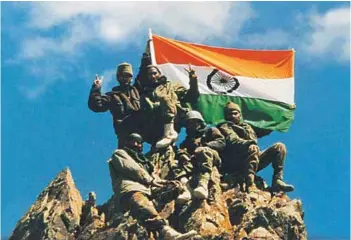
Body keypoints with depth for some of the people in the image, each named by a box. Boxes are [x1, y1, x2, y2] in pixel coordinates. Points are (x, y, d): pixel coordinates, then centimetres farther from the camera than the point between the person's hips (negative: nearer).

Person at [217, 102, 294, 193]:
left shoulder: (246, 126, 30)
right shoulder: (225, 127, 10)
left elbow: (254, 140, 14)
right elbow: (232, 141, -12)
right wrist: (248, 144, -29)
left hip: (254, 161, 6)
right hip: (234, 163, -6)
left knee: (279, 147, -2)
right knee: (253, 149, -35)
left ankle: (277, 181, -17)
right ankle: (250, 185, -48)